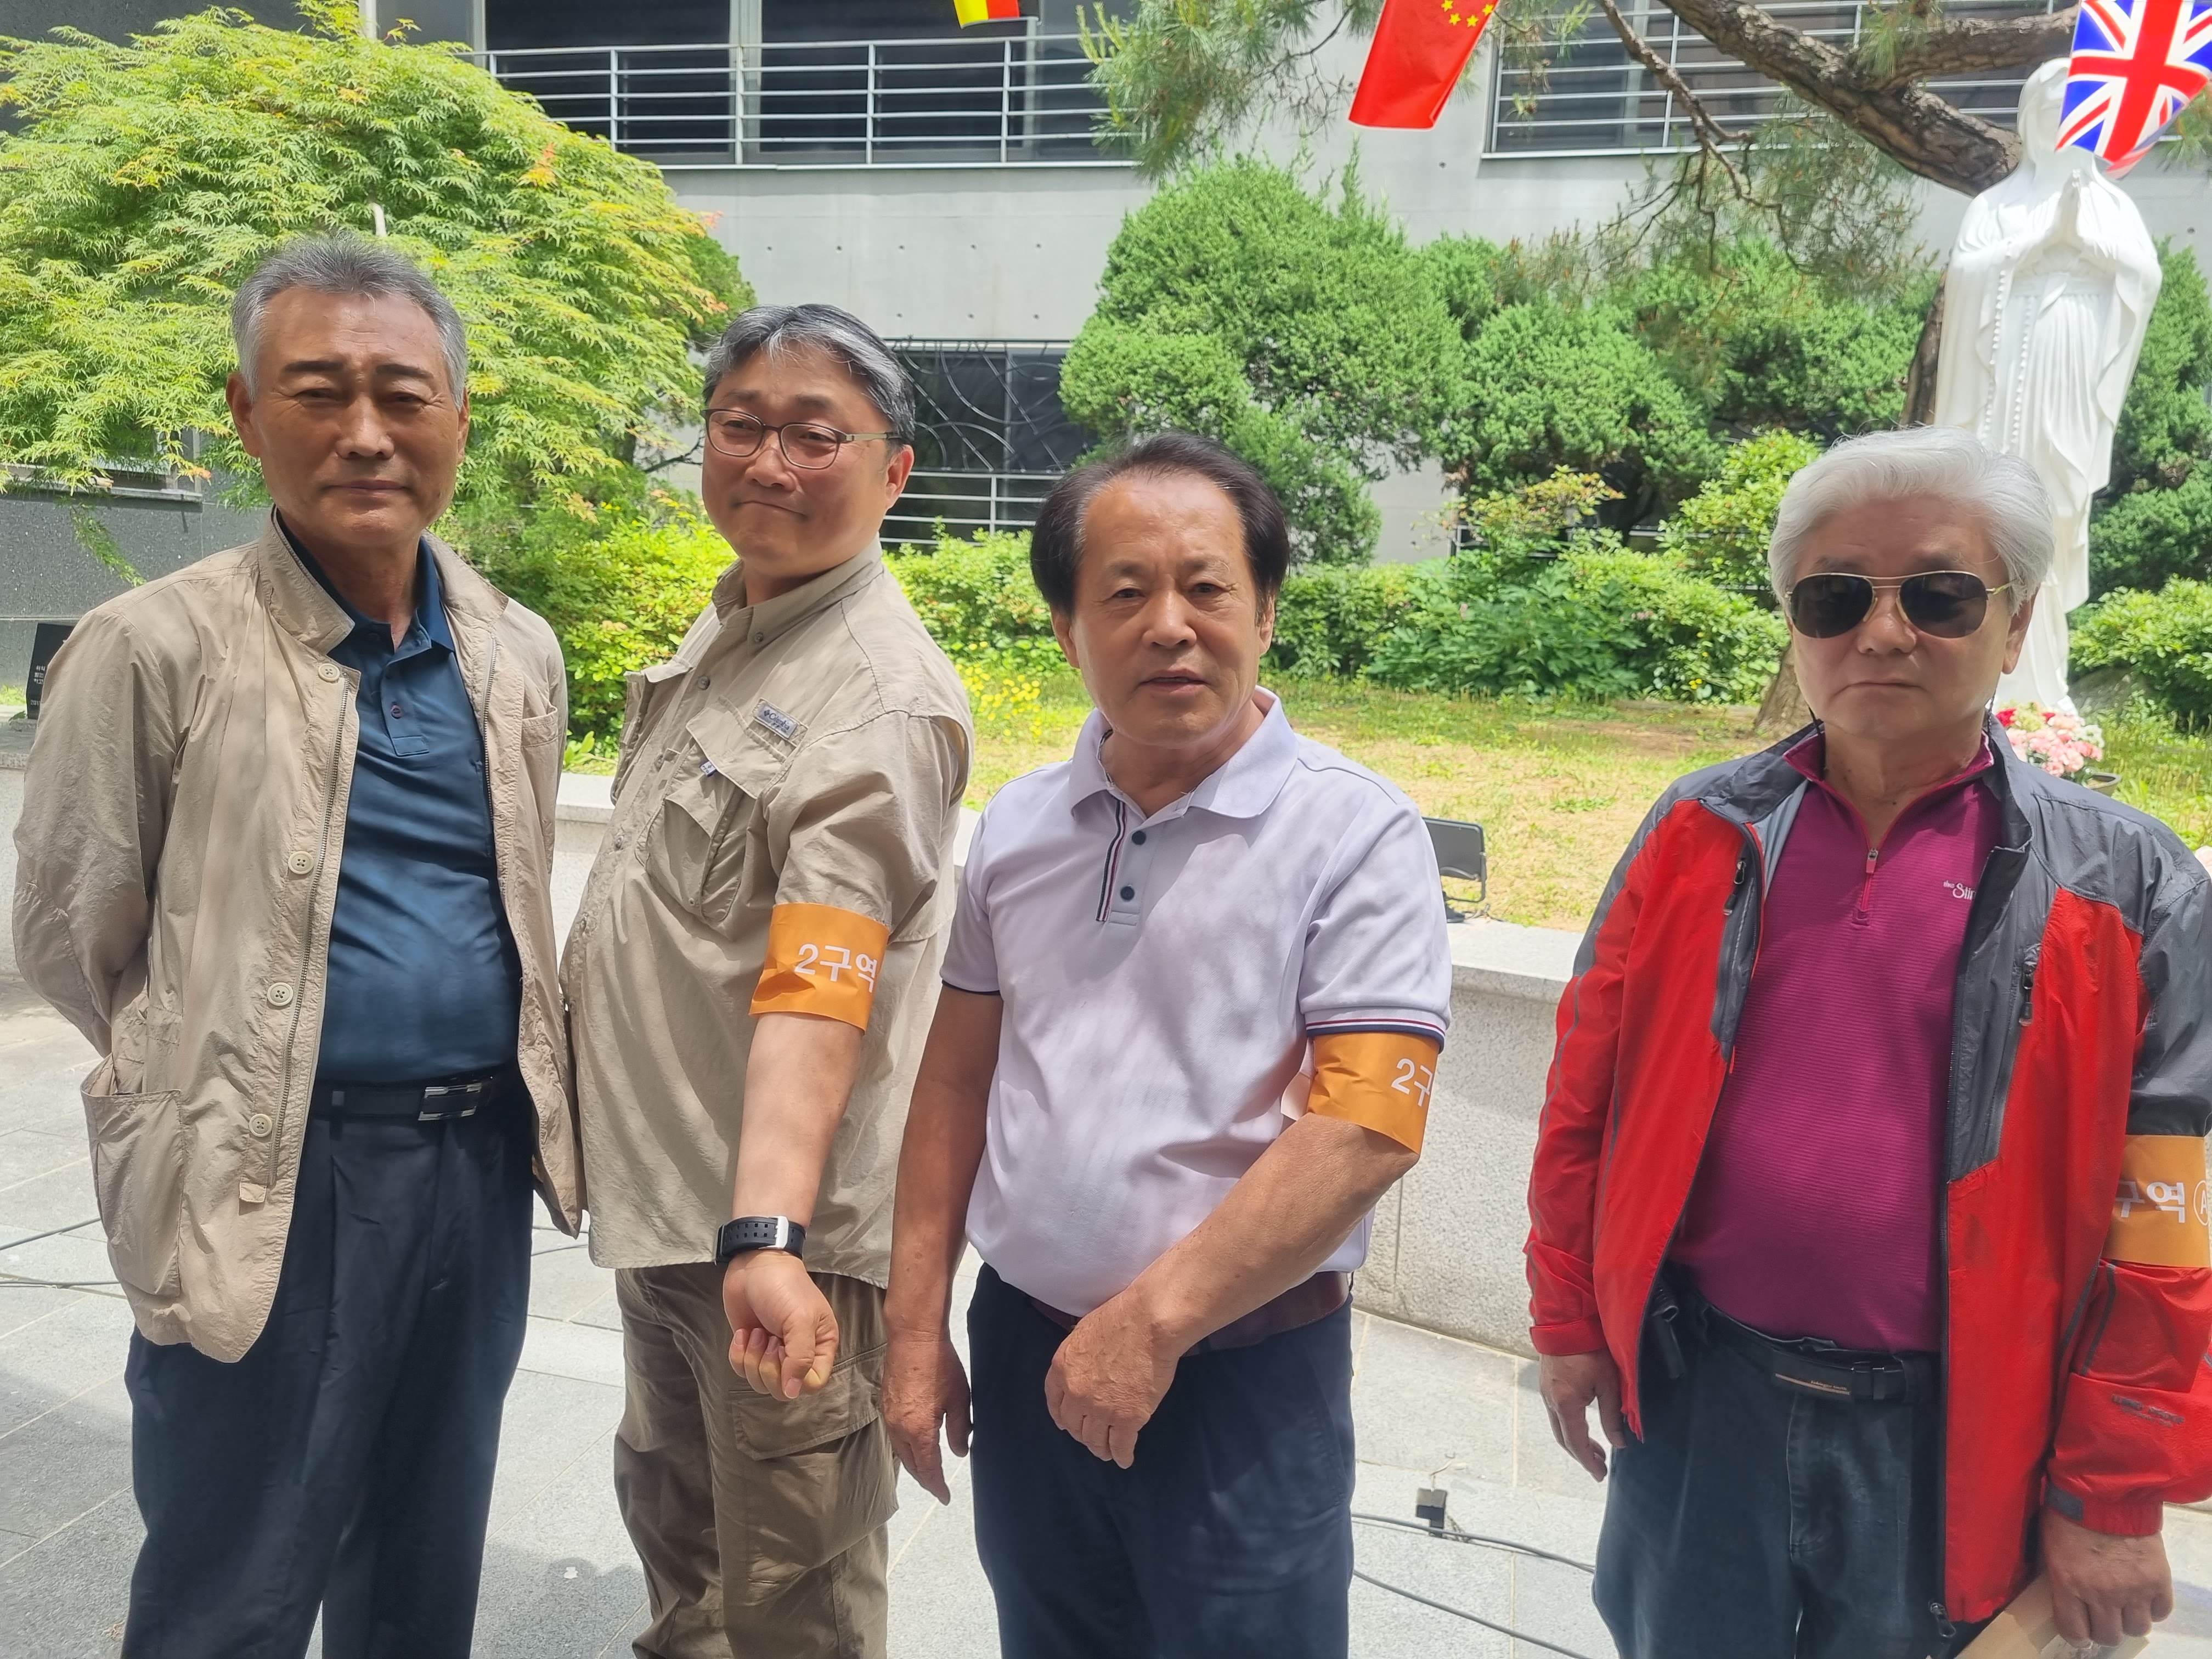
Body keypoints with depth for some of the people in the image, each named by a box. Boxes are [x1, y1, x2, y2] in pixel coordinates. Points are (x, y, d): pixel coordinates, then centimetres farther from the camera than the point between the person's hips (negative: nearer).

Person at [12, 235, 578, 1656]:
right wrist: (224, 1087, 4)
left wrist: (508, 1096, 13)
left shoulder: (521, 655, 5)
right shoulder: (155, 649, -10)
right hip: (275, 1185, -4)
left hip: (484, 1166, 5)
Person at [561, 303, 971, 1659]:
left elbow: (814, 988, -32)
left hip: (778, 1225, -9)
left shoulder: (882, 700, -22)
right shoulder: (723, 632, 7)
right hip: (660, 1193, 9)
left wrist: (767, 1233, -43)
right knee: (670, 1513, 29)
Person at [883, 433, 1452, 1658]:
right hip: (1026, 1349, 5)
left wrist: (1155, 1321, -17)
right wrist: (916, 1330, 7)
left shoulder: (1356, 835, -12)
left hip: (1245, 1373, -4)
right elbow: (958, 1082, 8)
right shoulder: (1017, 825, 3)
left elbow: (1367, 1127, -18)